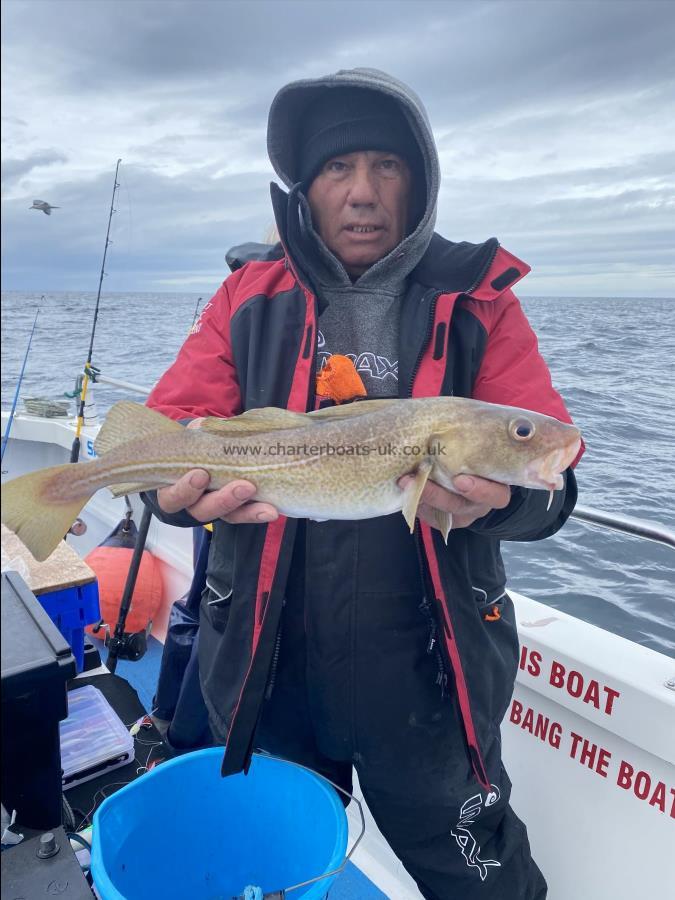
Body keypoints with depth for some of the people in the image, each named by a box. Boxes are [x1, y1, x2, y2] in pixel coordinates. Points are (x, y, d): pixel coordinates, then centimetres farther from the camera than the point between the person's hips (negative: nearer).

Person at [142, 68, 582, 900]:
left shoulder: (477, 303, -3)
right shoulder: (250, 297, 1)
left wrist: (499, 496, -32)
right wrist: (181, 484, -29)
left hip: (422, 673, -1)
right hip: (264, 667, 2)